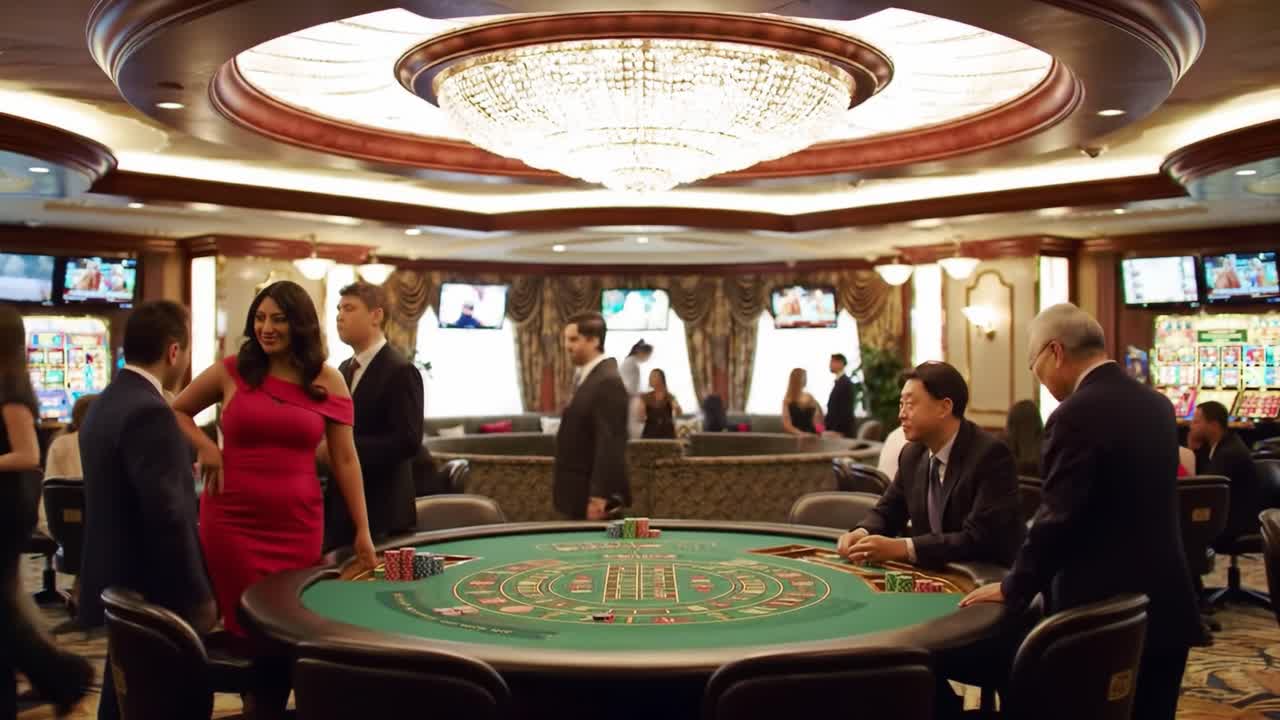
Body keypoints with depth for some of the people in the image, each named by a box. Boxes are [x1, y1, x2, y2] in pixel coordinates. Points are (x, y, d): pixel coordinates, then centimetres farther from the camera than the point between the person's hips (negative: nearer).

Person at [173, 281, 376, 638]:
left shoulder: (328, 381, 2)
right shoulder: (231, 372, 1)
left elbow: (345, 460, 3)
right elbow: (176, 411, 16)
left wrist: (362, 530, 1)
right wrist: (206, 447, -3)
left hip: (299, 524, 1)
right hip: (232, 520, 0)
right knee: (246, 626, 5)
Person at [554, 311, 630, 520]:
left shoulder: (607, 381, -18)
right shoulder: (588, 376, 13)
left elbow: (609, 443, -23)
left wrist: (598, 497, -25)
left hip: (594, 495, -9)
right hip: (581, 492, 9)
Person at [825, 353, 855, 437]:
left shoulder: (846, 383, -13)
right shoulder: (839, 381, 17)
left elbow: (846, 409, -19)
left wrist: (839, 431, -21)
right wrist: (829, 428, 14)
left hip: (842, 431, -9)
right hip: (835, 429, 9)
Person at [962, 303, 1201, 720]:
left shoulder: (1078, 415, -19)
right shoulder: (1155, 404, 7)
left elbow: (1057, 520, -20)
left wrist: (1013, 590, -6)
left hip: (1102, 612, -8)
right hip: (1165, 606, 8)